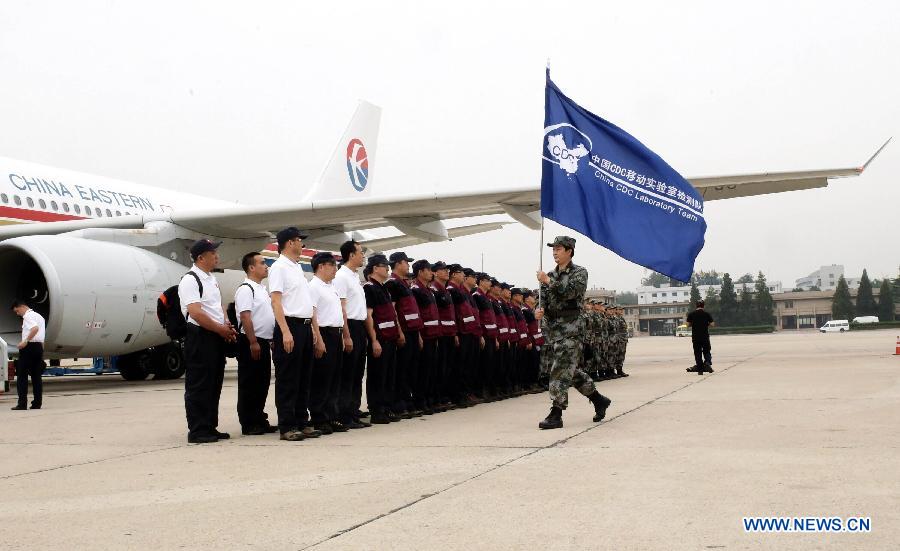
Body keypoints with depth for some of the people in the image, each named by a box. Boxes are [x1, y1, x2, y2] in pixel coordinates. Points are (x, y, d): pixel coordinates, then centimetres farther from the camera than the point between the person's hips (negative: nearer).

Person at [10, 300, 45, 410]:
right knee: (36, 376, 9)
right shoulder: (39, 316, 20)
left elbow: (35, 328, -27)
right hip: (39, 346, 9)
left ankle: (22, 403, -6)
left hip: (29, 347, -9)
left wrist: (25, 341, -25)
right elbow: (43, 334, 21)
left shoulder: (28, 316, -8)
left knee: (22, 376, -3)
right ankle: (37, 403, 8)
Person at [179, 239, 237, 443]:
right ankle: (197, 431, 1)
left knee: (214, 384, 12)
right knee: (198, 386, -4)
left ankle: (210, 427, 20)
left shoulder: (211, 279, 17)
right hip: (200, 337, -9)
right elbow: (196, 313, -20)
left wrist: (227, 326, 6)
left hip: (217, 337, 9)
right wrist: (221, 329, -14)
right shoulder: (190, 280, -12)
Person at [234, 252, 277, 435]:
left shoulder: (263, 289, 16)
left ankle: (260, 420, 20)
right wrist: (253, 342, -23)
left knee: (262, 383, 12)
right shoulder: (245, 289, -12)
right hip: (251, 342, -9)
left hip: (264, 341, 9)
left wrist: (270, 340, 18)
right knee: (249, 385, -2)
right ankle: (248, 423, 3)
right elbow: (245, 317, -20)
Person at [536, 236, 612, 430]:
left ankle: (556, 414, -11)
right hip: (552, 327, 7)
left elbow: (570, 291, -20)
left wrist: (548, 281, -16)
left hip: (570, 326, -7)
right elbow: (544, 301, 18)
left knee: (561, 370, -12)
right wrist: (540, 311, -2)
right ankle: (599, 400, 28)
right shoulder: (550, 275, 16)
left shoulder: (580, 273, -2)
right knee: (571, 370, 13)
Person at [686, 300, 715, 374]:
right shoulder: (706, 314, -2)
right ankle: (707, 362, -15)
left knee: (697, 353, 6)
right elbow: (712, 324, -3)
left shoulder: (691, 314, 0)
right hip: (705, 337, -1)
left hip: (695, 337, 1)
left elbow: (688, 325, -1)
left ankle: (700, 369, 5)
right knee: (707, 351, 12)